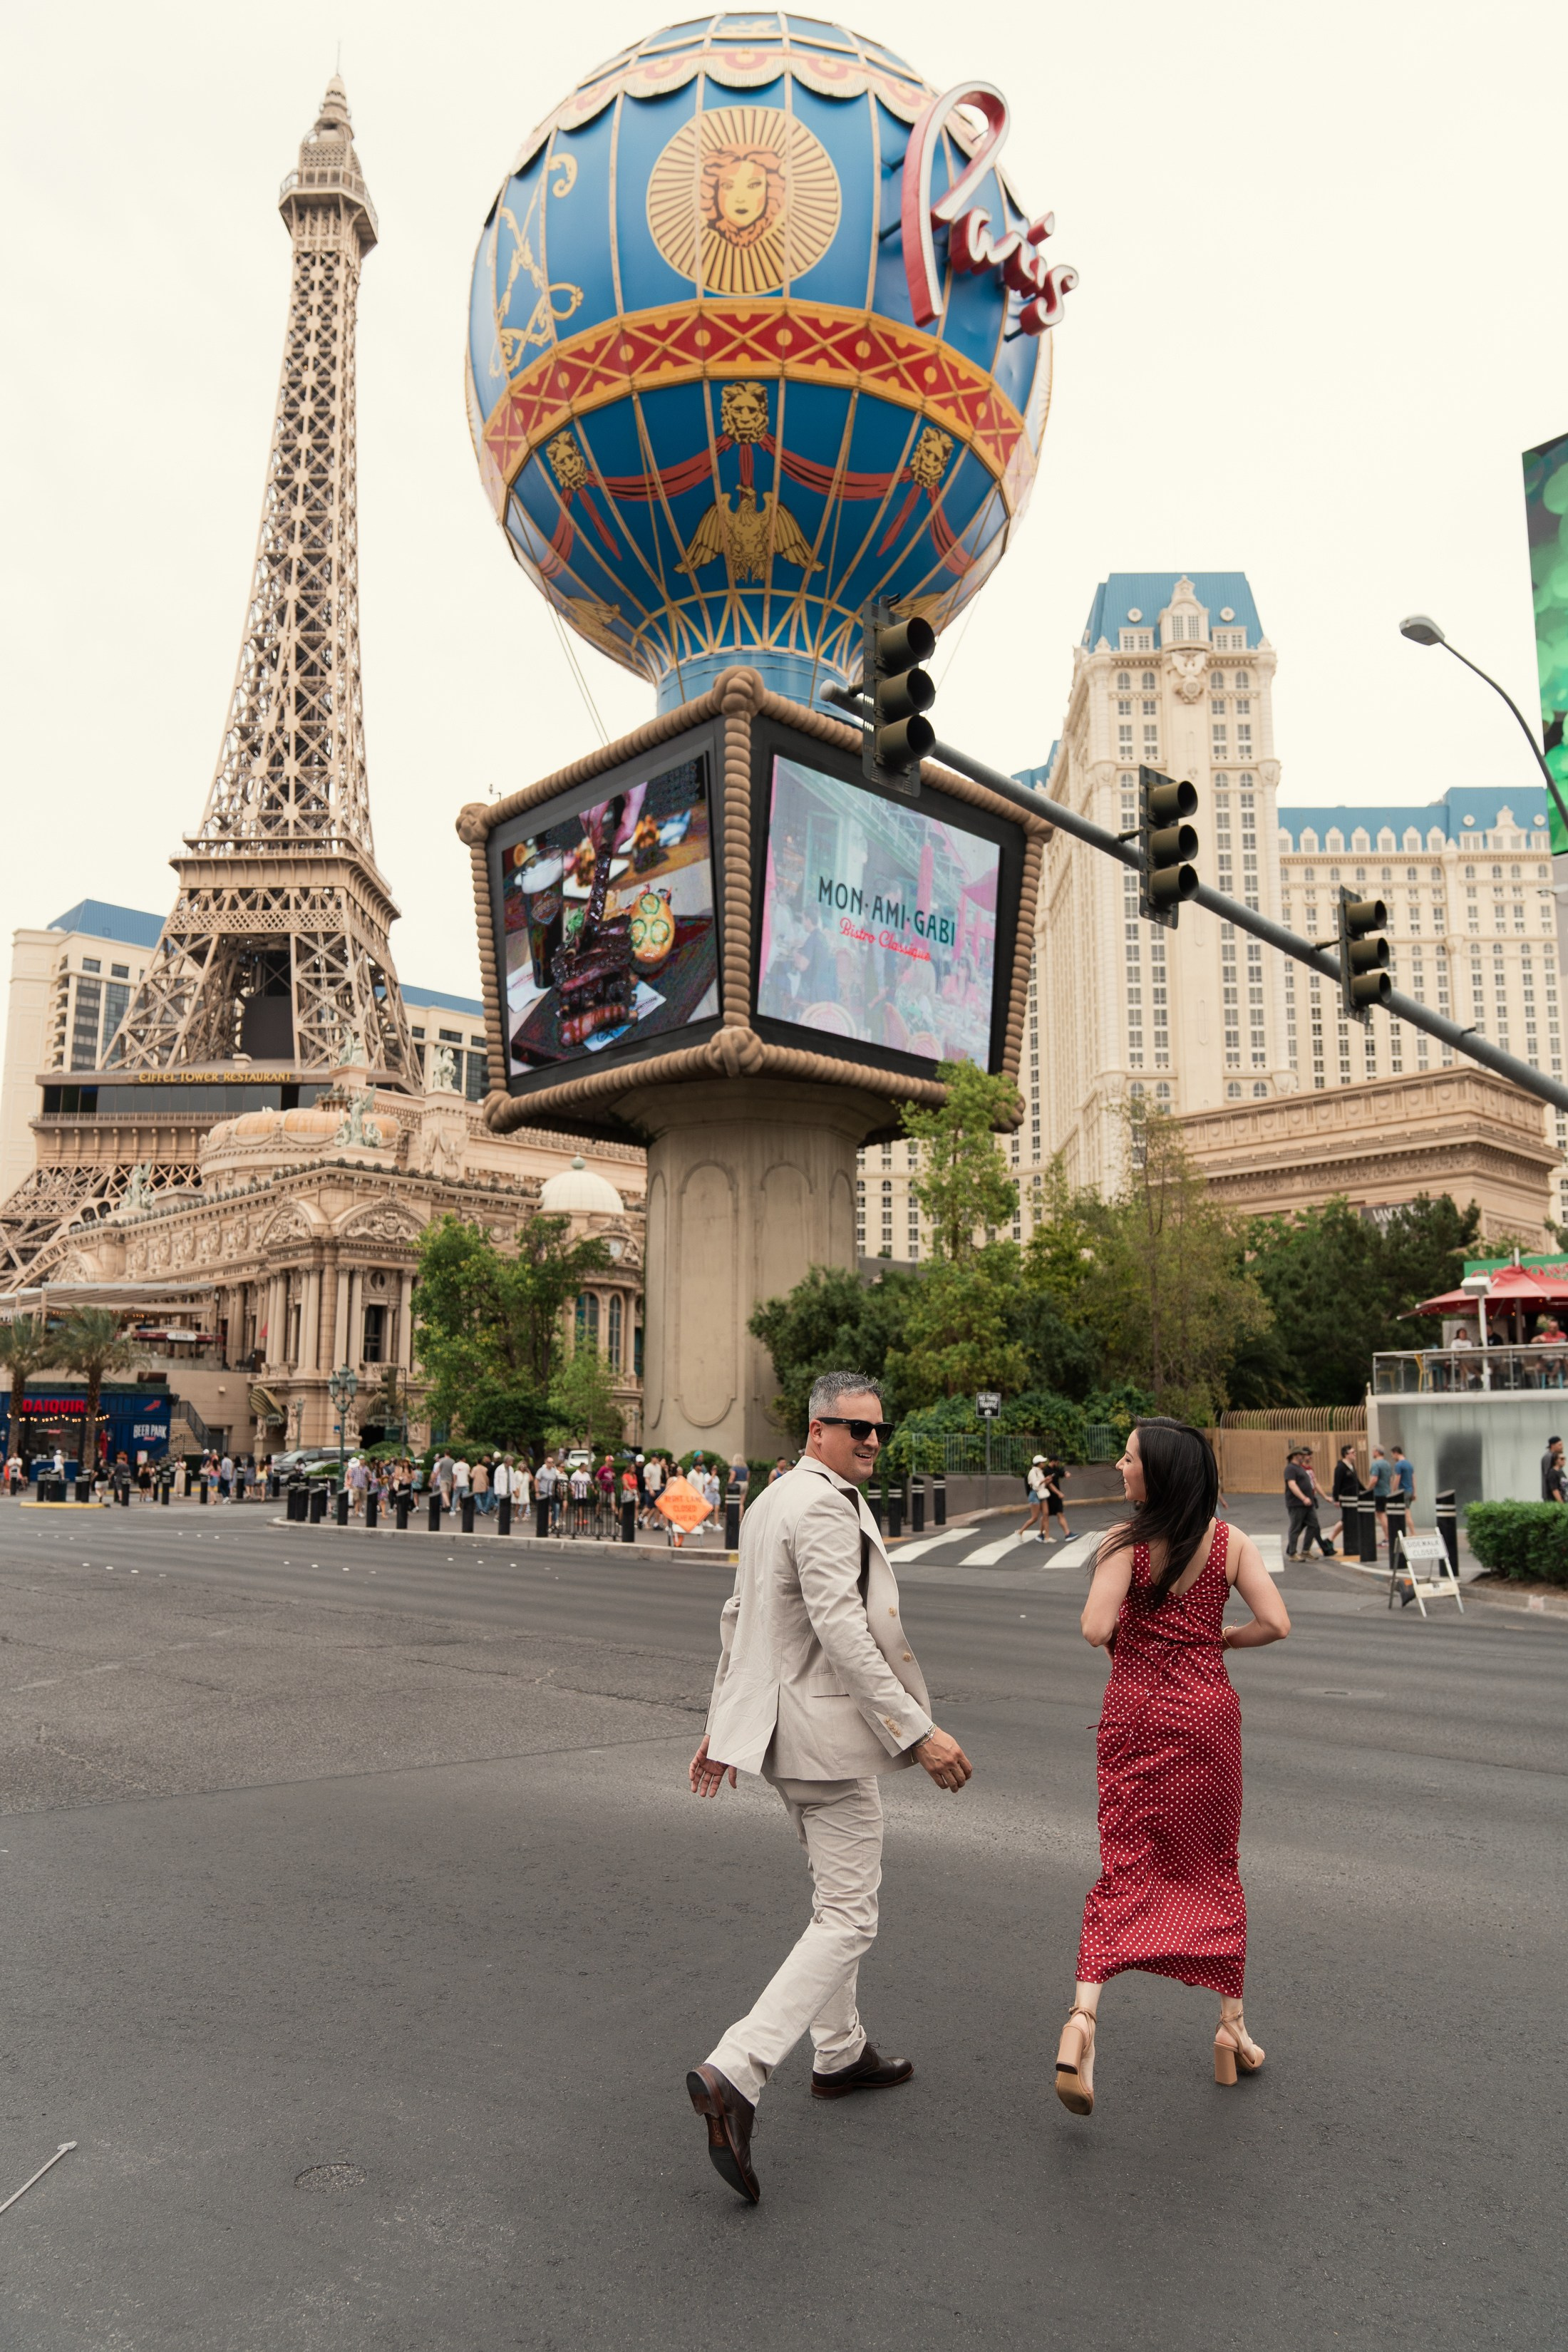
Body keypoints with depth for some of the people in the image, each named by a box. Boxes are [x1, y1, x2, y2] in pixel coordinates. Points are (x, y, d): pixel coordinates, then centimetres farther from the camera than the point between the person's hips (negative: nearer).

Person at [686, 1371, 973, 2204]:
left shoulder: (771, 1500, 12)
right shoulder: (824, 1506, -20)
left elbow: (737, 1618, 17)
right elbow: (842, 1630, -28)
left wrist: (722, 1722, 23)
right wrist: (918, 1731, -28)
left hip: (780, 1724, 10)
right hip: (826, 1732, -10)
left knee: (837, 1896, 24)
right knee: (848, 1920, -5)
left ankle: (840, 2052, 38)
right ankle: (733, 2074, -13)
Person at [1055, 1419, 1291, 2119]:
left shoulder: (1125, 1542, -11)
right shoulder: (1230, 1540, -3)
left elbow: (1096, 1630, -20)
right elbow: (1276, 1623, -8)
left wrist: (1124, 1635, 3)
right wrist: (1220, 1639, 9)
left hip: (1134, 1712, -2)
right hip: (1207, 1712, 2)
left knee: (1123, 1867, 3)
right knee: (1213, 1865, 18)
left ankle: (1083, 2015, -14)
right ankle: (1230, 2025, 26)